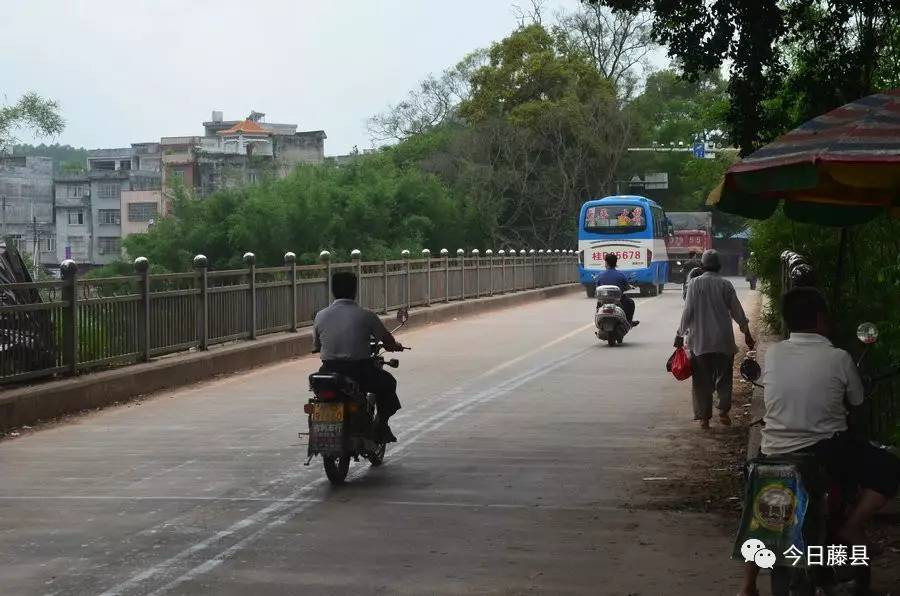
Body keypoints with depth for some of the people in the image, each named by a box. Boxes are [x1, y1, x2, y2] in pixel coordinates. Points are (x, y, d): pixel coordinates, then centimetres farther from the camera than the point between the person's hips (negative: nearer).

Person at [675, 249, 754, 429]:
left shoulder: (695, 283, -5)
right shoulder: (726, 284, 0)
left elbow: (688, 311, -6)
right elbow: (737, 311, 5)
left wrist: (680, 334, 3)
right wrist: (747, 333, 16)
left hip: (700, 340, -1)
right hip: (723, 340, 1)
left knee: (702, 380, 5)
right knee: (724, 377, 16)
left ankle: (704, 417, 4)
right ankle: (723, 411, 9)